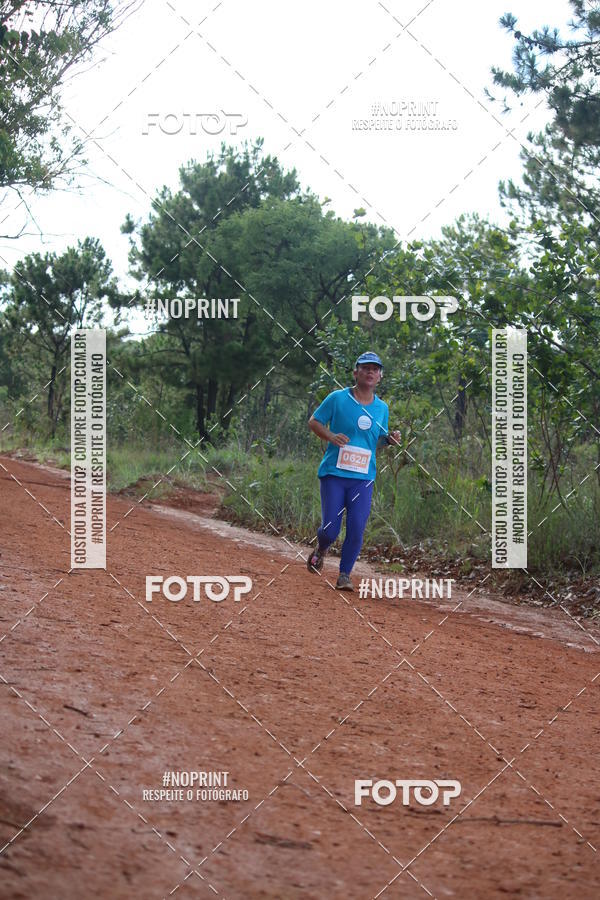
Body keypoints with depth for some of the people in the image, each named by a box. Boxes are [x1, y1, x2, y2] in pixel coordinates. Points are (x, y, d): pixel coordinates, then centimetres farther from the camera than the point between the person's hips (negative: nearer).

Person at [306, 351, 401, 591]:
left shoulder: (382, 408, 11)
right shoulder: (337, 398, -2)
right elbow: (313, 421, 4)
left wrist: (389, 439, -2)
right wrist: (330, 436, -14)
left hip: (363, 478, 3)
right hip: (333, 474, -3)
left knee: (356, 530, -8)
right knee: (331, 529, -4)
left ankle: (344, 576, 6)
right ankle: (320, 551, 30)